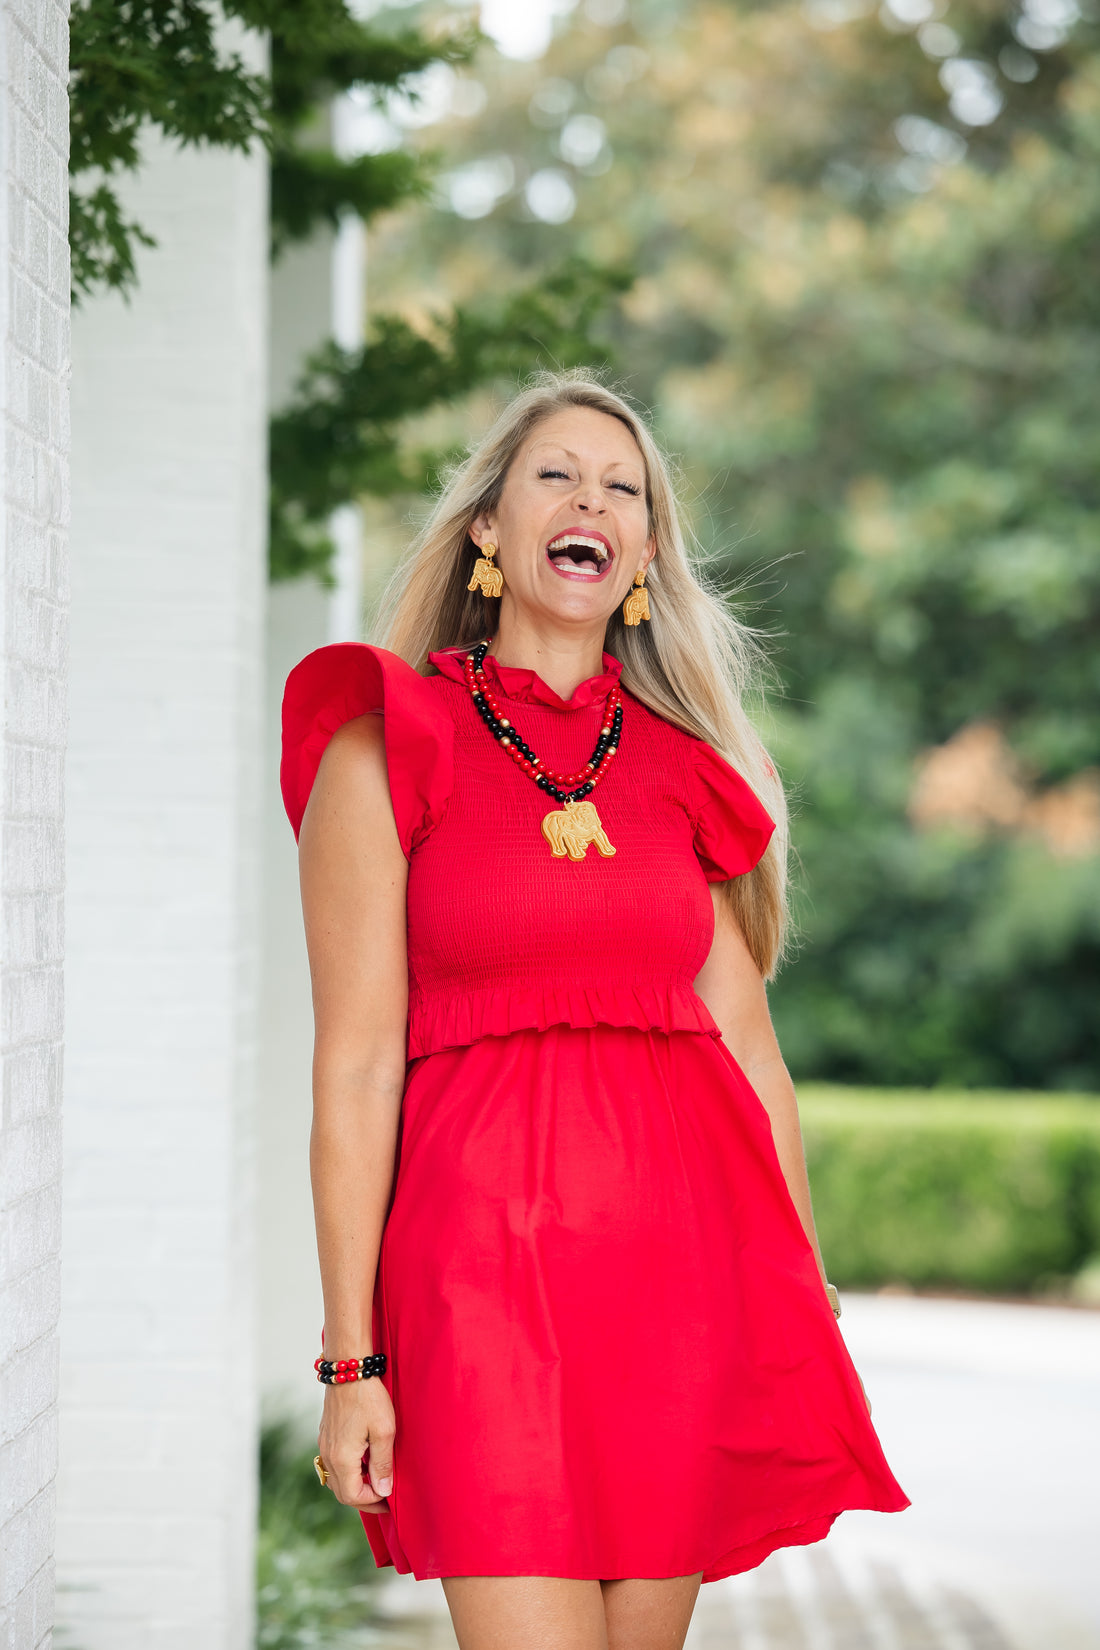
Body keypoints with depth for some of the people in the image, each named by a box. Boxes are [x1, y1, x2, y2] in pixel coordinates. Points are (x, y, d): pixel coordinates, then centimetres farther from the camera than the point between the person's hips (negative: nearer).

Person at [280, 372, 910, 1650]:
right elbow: (356, 1064, -3)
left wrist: (804, 1313, 7)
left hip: (683, 1247, 4)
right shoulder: (385, 750, 2)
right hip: (484, 1245, -4)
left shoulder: (682, 768, 14)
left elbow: (748, 1048, 13)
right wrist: (350, 1358, -7)